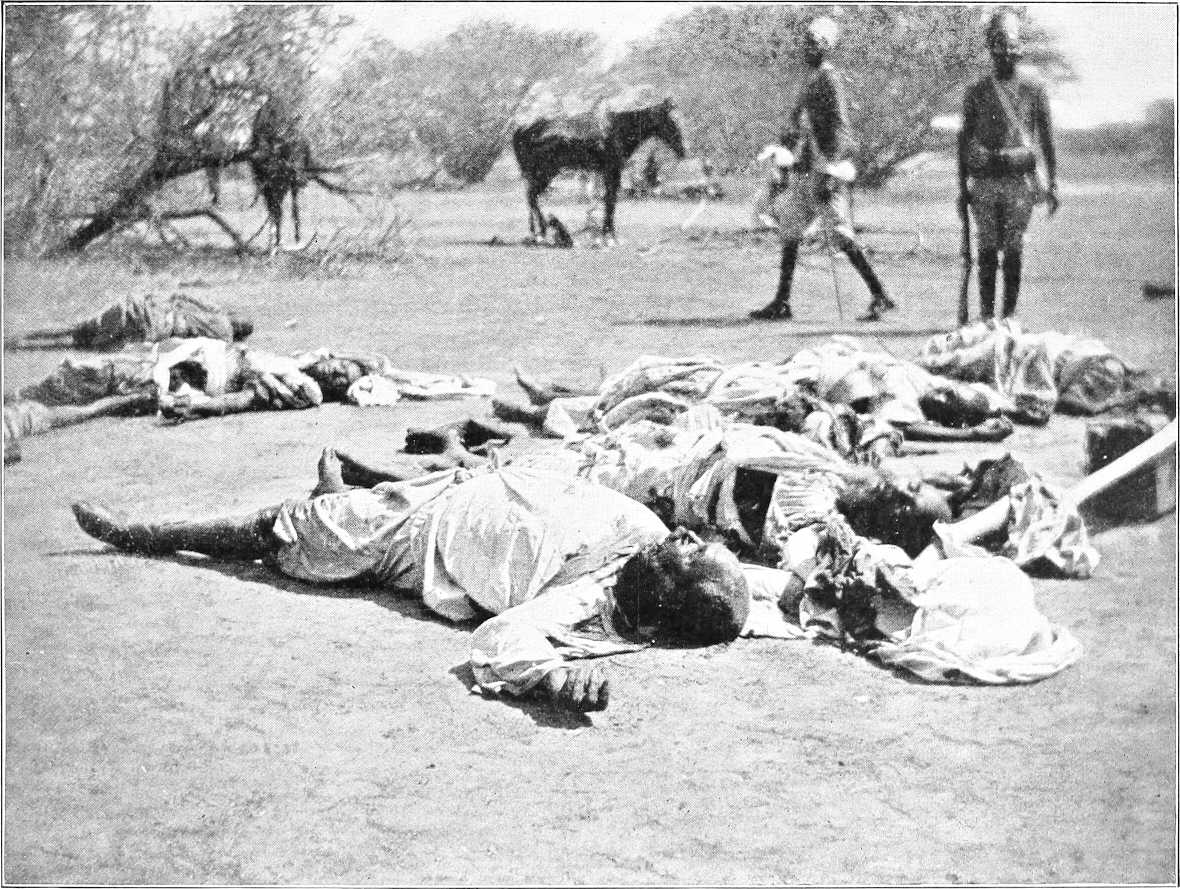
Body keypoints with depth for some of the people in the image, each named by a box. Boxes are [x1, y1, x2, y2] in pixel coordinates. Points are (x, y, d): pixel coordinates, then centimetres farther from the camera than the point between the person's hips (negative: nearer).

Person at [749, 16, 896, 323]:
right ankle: (781, 303, 13)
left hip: (823, 169, -10)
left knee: (842, 235, -10)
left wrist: (829, 173, -24)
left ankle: (881, 297, -5)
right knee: (789, 231, 9)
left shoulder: (828, 79, -12)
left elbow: (838, 128, -19)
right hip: (806, 170, 10)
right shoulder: (814, 79, 17)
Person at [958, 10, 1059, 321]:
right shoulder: (977, 92, 7)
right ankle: (986, 313, 5)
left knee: (1014, 249, 1)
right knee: (987, 249, 0)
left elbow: (1047, 140, 5)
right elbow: (964, 140, 9)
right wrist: (963, 187, 4)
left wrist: (1053, 185, 0)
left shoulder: (1033, 90, 4)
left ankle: (1010, 313, 6)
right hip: (985, 181, 1)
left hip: (1020, 179, -1)